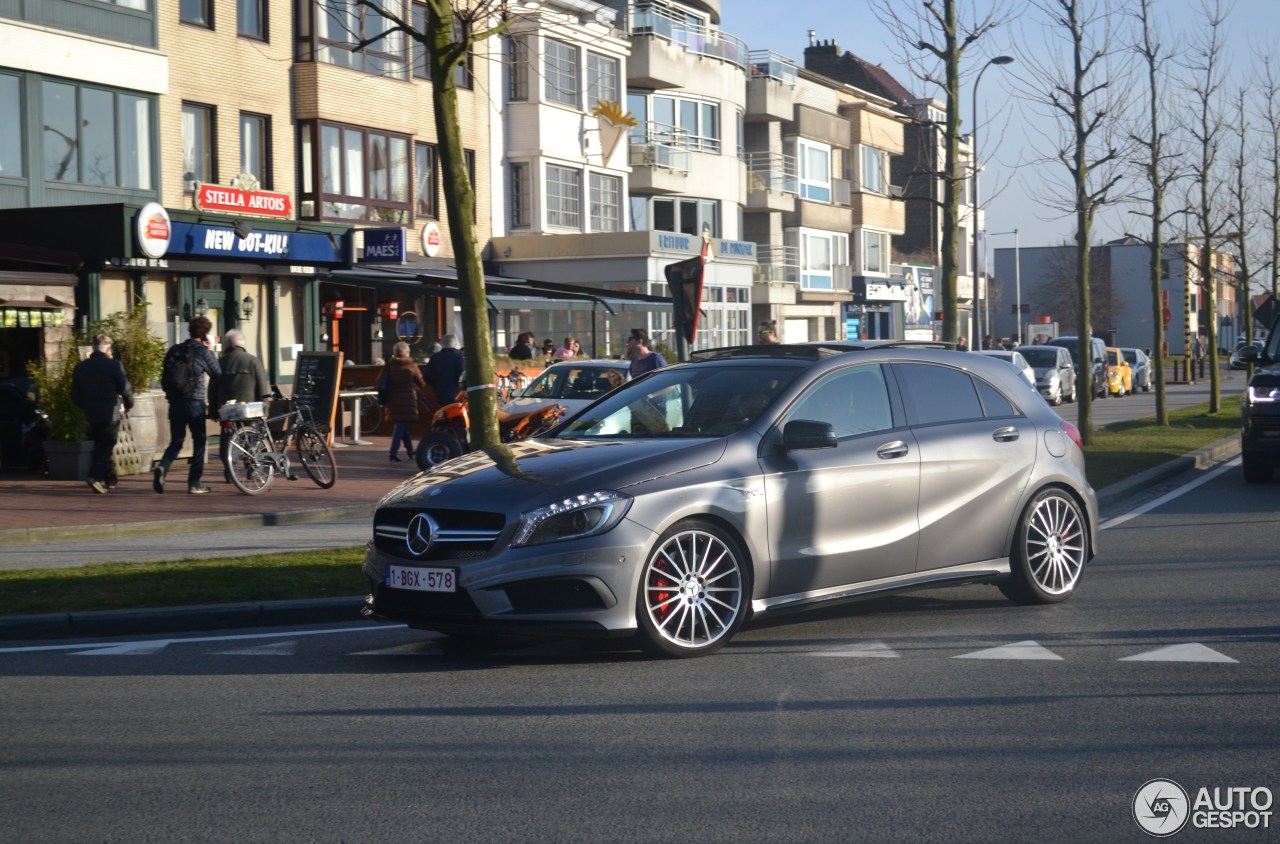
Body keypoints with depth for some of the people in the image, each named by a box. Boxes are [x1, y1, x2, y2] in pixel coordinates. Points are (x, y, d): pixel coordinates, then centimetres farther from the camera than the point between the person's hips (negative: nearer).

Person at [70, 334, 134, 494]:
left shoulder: (81, 367, 4)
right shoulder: (113, 365, -10)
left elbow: (75, 395, 8)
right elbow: (125, 388, -11)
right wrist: (129, 405, 7)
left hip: (91, 415, 5)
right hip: (110, 413, -5)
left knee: (100, 446, 18)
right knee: (106, 448, -2)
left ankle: (111, 479, 24)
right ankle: (95, 476, -19)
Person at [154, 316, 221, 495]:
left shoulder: (174, 350, 8)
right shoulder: (203, 351, -7)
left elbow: (164, 379, 9)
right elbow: (217, 373, 3)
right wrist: (210, 350, 7)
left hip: (175, 402, 4)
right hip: (195, 402, -4)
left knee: (176, 441, 11)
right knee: (199, 442, 8)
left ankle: (162, 468, -16)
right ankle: (195, 483, 6)